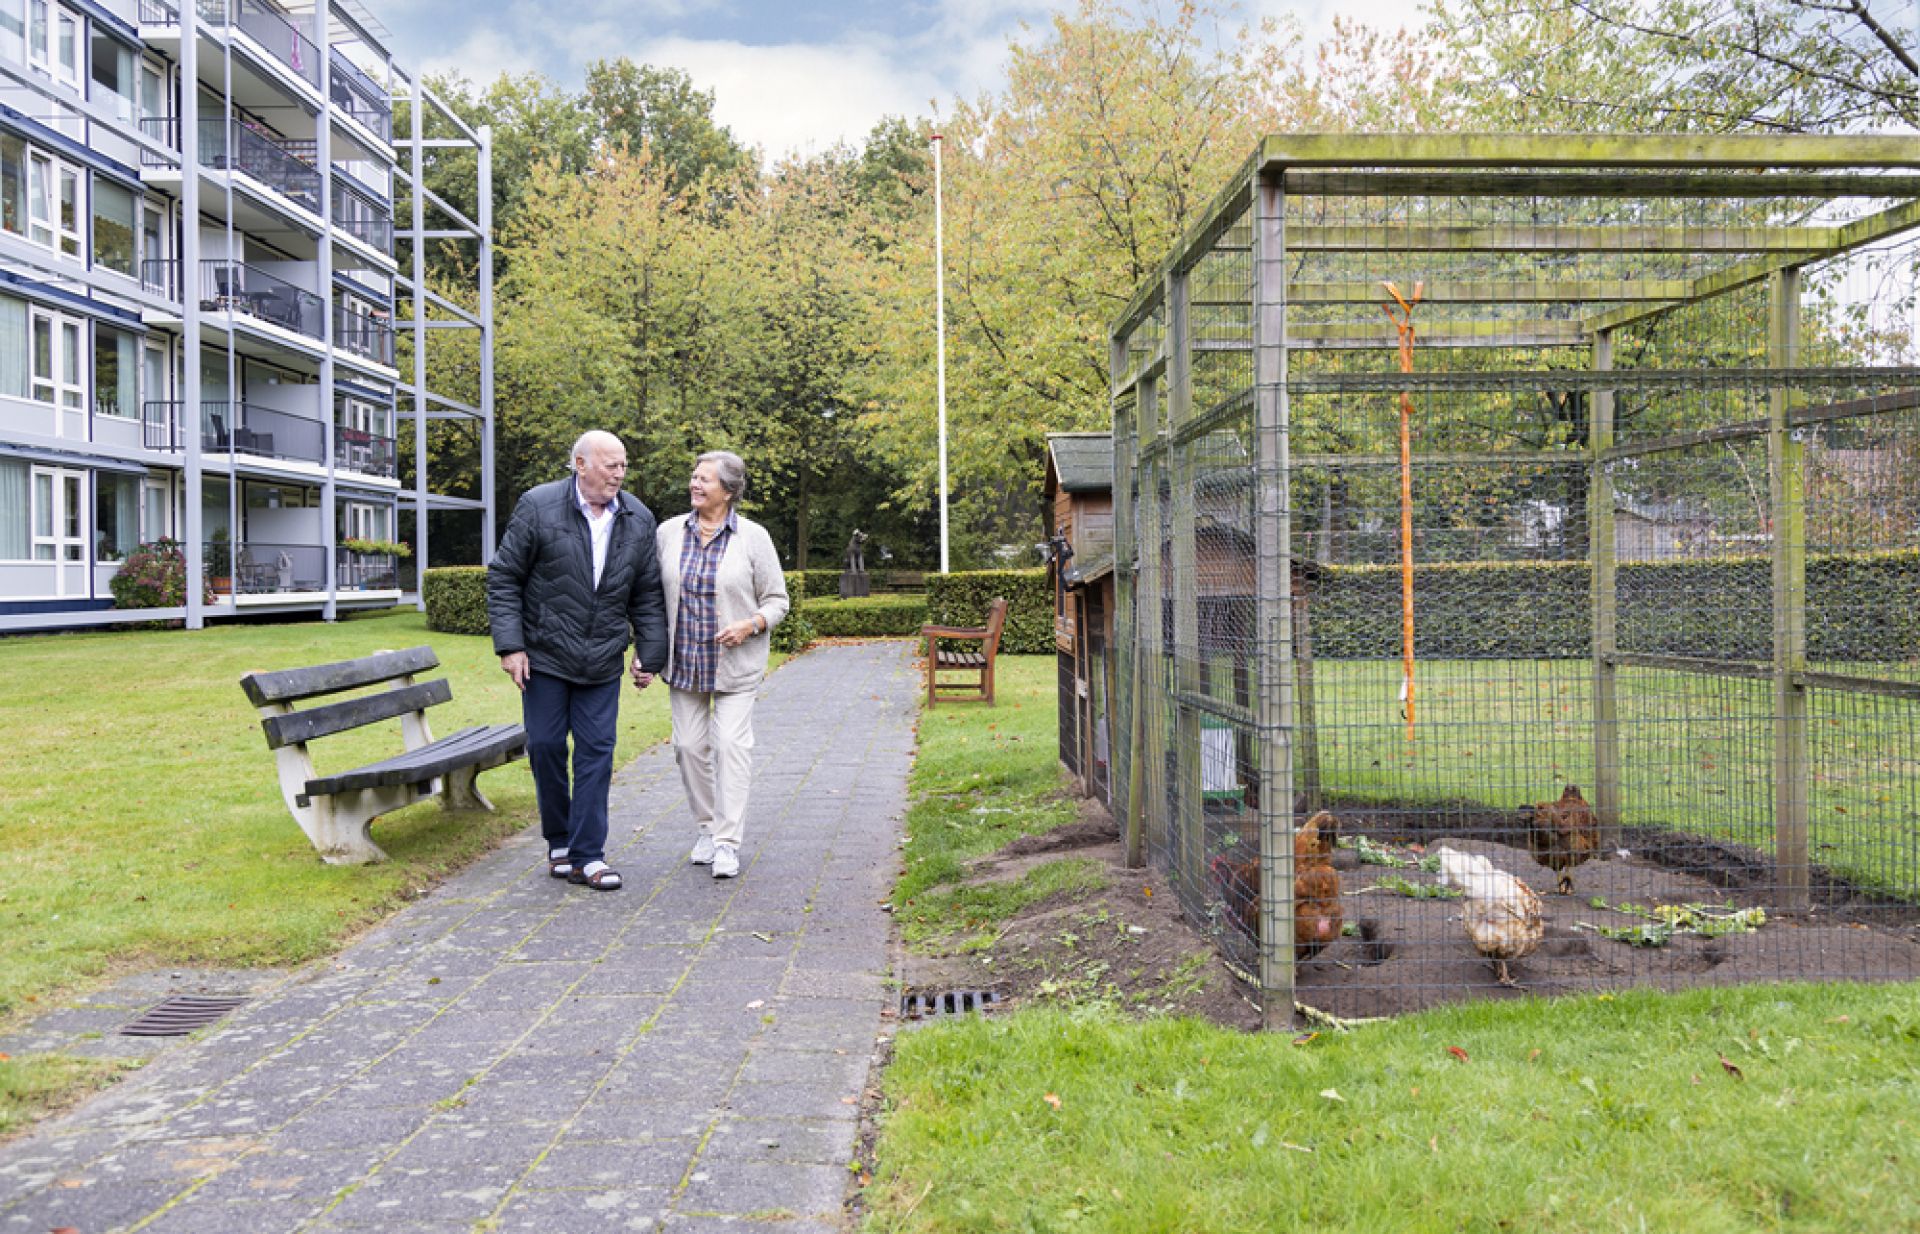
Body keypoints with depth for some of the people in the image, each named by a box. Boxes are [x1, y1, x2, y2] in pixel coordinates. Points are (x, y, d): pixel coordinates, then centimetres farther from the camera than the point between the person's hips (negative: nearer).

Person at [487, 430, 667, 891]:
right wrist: (510, 646, -11)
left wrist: (649, 653, 5)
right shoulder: (538, 506, -9)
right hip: (545, 656, -2)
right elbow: (503, 579, -6)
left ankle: (588, 856, 7)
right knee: (546, 747, 4)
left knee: (596, 753, 1)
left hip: (602, 663, 2)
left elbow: (648, 595, 9)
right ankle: (558, 842, 22)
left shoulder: (638, 520, 2)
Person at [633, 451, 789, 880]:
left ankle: (728, 842, -5)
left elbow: (776, 600, 0)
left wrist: (749, 626, -19)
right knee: (689, 744, 6)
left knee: (731, 744, -9)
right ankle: (708, 828, 22)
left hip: (735, 663, -3)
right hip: (684, 662, 4)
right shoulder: (669, 532, 3)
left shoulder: (753, 538, -5)